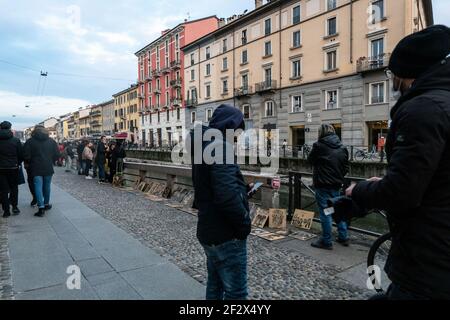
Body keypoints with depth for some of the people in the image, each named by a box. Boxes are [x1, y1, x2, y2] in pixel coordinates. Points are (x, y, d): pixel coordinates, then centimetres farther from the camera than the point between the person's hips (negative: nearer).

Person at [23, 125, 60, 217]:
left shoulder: (30, 141, -3)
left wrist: (31, 163, 10)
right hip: (48, 168, 2)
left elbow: (26, 156, -7)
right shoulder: (51, 141, 4)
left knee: (38, 186, -2)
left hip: (36, 168, -2)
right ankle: (46, 204, 26)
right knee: (47, 186, 13)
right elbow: (57, 155, 3)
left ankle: (41, 208, -9)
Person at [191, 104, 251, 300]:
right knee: (236, 293, 4)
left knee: (215, 286, 23)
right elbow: (227, 195, -31)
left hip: (208, 231, 10)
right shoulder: (220, 146, -20)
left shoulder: (205, 145, 12)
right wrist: (244, 224, -18)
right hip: (226, 235, -10)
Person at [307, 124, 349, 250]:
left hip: (323, 184, -6)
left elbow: (310, 160, 1)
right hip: (337, 184, 6)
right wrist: (339, 177, 17)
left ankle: (326, 241, 7)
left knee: (325, 212, 0)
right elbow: (346, 167, 10)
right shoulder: (342, 148, 6)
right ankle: (343, 237, 25)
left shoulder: (319, 146, -13)